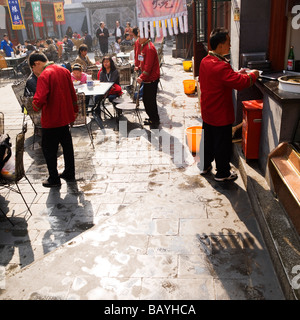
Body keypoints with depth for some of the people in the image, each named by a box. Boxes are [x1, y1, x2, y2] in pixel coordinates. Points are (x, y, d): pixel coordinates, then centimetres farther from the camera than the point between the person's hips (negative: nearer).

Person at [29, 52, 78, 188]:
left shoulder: (44, 76, -19)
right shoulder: (64, 70, 5)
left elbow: (40, 99, -29)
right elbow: (72, 92, 12)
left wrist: (36, 105, -7)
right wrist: (75, 110, 21)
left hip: (51, 119, -8)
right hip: (65, 115, 8)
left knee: (48, 149, 7)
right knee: (67, 145, 18)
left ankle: (54, 179, 15)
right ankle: (69, 174, 30)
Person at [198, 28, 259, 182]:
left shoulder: (205, 61, 2)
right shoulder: (221, 66, -27)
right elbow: (240, 83, -28)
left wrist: (237, 73, 10)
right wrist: (252, 75, -10)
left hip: (207, 112, 9)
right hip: (221, 115, -9)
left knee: (208, 140, 22)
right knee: (222, 144, 7)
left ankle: (205, 166, 37)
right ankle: (222, 173, 23)